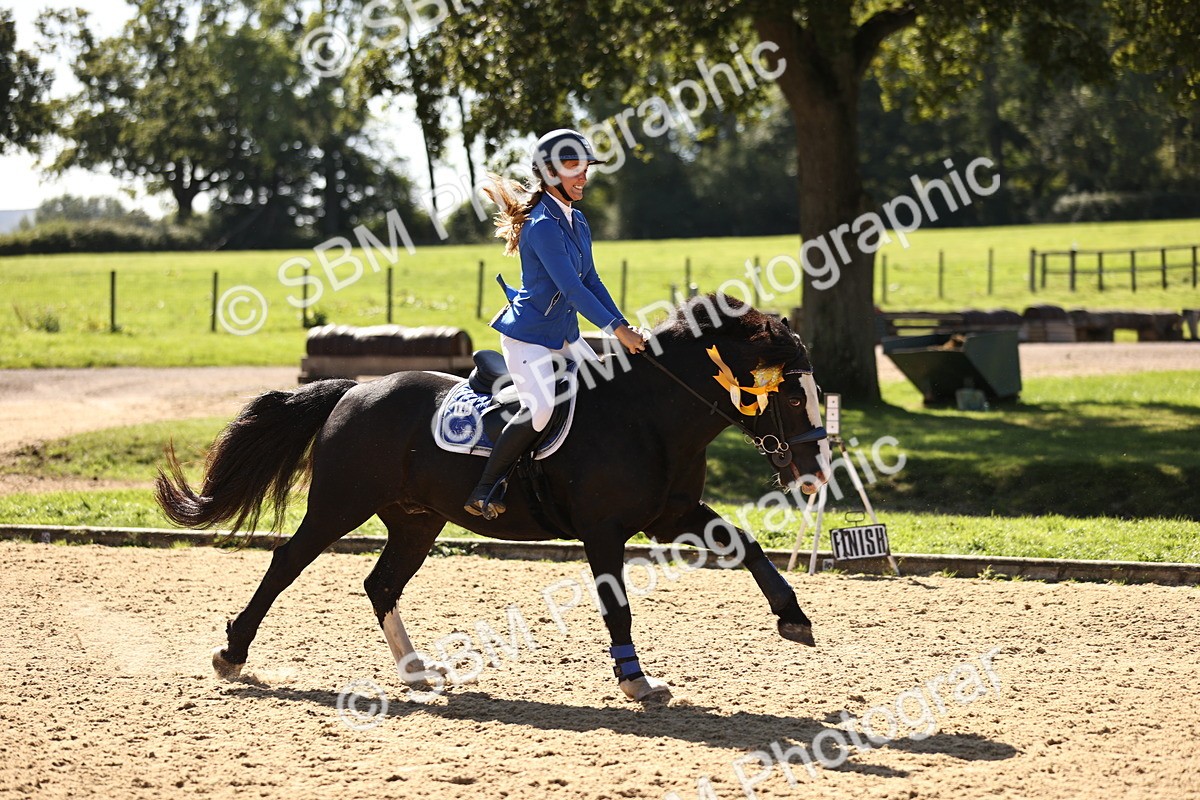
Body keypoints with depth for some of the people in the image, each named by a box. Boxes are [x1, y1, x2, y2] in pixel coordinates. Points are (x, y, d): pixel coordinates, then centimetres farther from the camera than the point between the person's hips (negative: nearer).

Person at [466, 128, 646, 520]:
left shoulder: (577, 221, 10)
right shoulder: (543, 225, -19)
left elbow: (591, 281, 11)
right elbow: (571, 287, -23)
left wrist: (625, 326, 1)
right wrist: (616, 329, -24)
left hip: (564, 335, 10)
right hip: (528, 335, -10)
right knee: (540, 407, -27)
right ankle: (485, 489, -17)